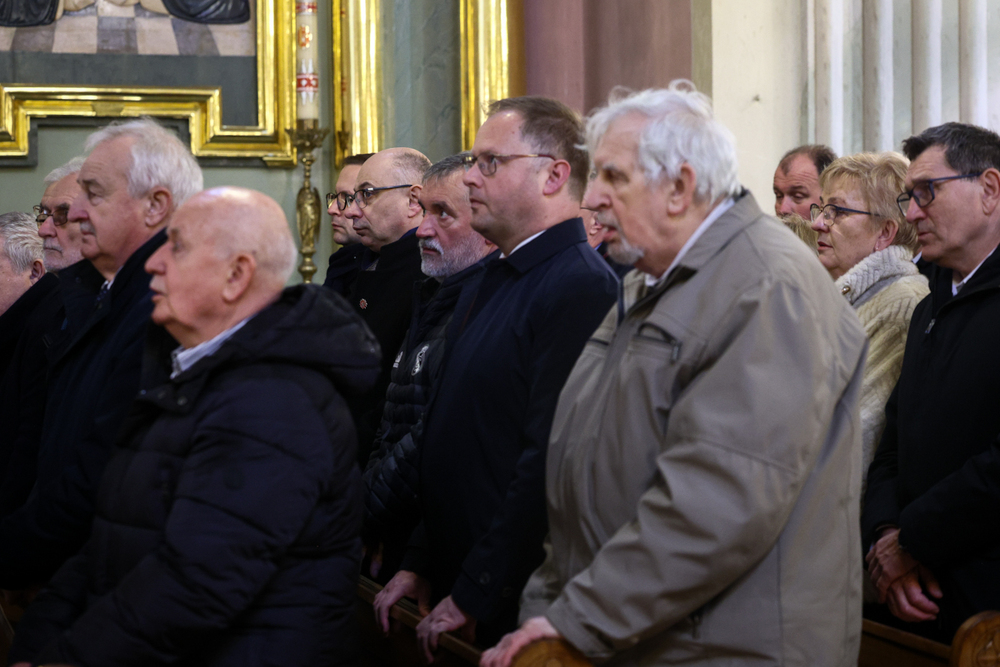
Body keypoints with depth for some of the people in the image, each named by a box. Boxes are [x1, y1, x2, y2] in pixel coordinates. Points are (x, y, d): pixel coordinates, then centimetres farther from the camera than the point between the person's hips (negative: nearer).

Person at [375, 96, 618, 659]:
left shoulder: (582, 287, -18)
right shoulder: (500, 279, 15)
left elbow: (548, 459, -25)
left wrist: (472, 596, -21)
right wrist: (419, 565, 12)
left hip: (517, 610, -9)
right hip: (460, 594, 9)